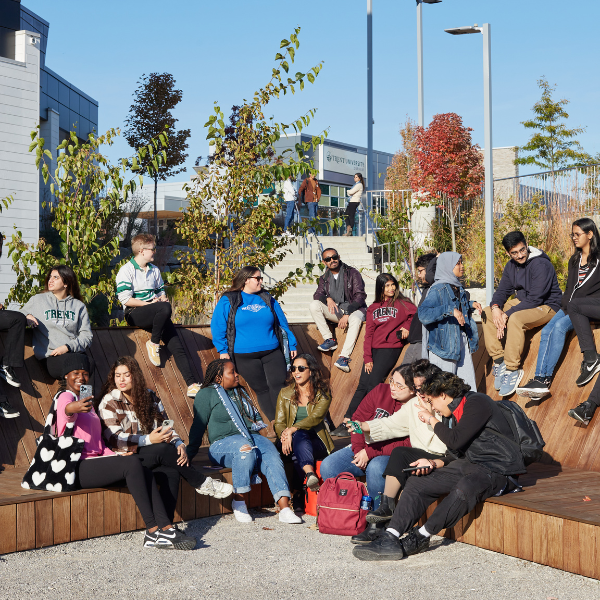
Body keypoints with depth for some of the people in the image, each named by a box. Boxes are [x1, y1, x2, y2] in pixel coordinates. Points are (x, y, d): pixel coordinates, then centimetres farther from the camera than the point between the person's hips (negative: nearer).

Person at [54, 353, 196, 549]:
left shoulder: (87, 402, 26)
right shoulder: (65, 396, -1)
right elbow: (66, 410, -29)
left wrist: (116, 455, 4)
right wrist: (73, 408, -53)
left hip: (94, 462, 8)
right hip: (77, 467, -8)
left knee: (144, 471, -16)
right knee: (133, 463, -27)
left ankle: (165, 528, -25)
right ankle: (153, 530, -29)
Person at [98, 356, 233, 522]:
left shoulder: (149, 396, 13)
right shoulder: (109, 402, -2)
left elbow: (166, 426, 12)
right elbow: (114, 439, -13)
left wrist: (179, 443, -11)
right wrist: (149, 439, -25)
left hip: (154, 457, 5)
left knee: (172, 473, -29)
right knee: (164, 449, -31)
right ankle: (203, 484, -12)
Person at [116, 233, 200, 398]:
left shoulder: (154, 270, 18)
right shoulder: (126, 270, -3)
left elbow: (161, 292, 25)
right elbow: (125, 299, -12)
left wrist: (163, 299, 1)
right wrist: (149, 304, -14)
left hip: (156, 315, 6)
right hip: (135, 314, -6)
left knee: (177, 347, -15)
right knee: (165, 309, -36)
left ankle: (192, 384, -22)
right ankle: (153, 343, -13)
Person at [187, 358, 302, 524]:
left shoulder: (241, 392, 25)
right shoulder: (206, 394, 5)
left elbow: (256, 417, 31)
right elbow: (198, 426, 4)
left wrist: (257, 425, 11)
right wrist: (189, 453, 4)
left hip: (252, 437, 5)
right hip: (224, 442, -5)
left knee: (272, 455, -27)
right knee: (246, 450, -40)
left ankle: (284, 509, -39)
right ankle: (239, 502, -28)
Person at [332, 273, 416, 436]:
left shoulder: (402, 303, 4)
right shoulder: (373, 308, 13)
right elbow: (368, 334, 8)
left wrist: (406, 327, -10)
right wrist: (368, 358, -2)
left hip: (391, 348, -4)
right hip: (374, 349, 4)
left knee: (373, 385, -13)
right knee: (363, 385, -3)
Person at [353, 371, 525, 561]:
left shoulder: (477, 403, -11)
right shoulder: (451, 414, 15)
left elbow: (455, 440, -21)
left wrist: (432, 420, -5)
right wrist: (433, 463, -1)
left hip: (499, 470, -9)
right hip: (469, 465, 9)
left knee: (464, 488, -39)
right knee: (417, 482, -6)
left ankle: (422, 536, -22)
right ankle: (390, 539, -18)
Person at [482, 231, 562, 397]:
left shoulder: (541, 265, -23)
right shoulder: (511, 266, 3)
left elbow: (535, 299, -27)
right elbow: (503, 290, 6)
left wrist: (507, 314, -29)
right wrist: (495, 307, -18)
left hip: (546, 306, -9)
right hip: (522, 302, 9)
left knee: (515, 319, -36)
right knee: (487, 313, -6)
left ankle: (512, 370, -27)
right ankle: (499, 361, -8)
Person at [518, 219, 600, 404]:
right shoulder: (574, 260, 21)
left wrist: (576, 306, -13)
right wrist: (567, 306, 1)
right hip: (570, 306, 7)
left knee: (560, 326, -30)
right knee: (546, 331, -19)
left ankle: (545, 380, -31)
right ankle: (539, 379, -30)